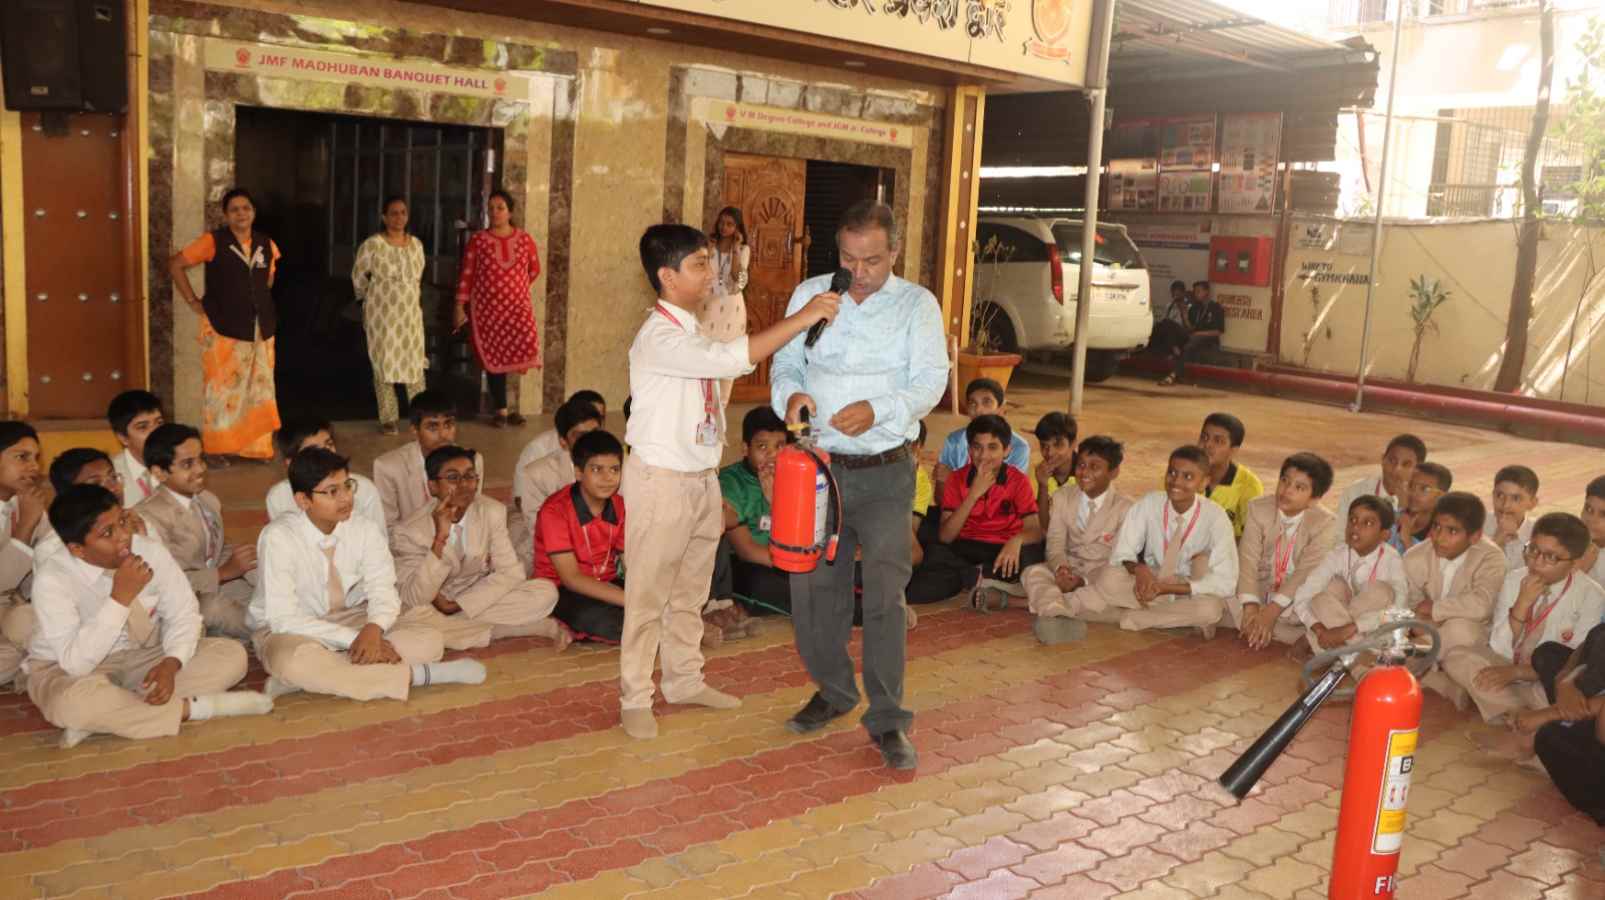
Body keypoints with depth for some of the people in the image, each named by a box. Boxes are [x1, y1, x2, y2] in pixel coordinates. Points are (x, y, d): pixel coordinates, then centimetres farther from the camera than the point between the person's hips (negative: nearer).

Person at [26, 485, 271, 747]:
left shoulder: (150, 551, -16)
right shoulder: (54, 578, -25)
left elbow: (184, 614, -5)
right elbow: (76, 662, -31)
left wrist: (171, 664, -25)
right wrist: (121, 597, -37)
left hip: (141, 658, 5)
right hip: (67, 669, -4)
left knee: (231, 654, -15)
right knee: (72, 702, -40)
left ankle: (104, 719, -22)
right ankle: (192, 708, -22)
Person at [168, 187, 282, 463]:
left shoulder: (266, 244, 6)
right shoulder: (213, 241, -9)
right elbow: (175, 265, -8)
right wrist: (193, 302, -8)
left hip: (260, 328, 5)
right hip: (223, 327, -5)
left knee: (259, 388, 8)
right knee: (223, 389, -1)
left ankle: (257, 446, 17)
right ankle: (218, 448, 9)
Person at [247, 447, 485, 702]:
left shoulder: (365, 531, -10)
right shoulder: (279, 537, -23)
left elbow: (384, 592, -11)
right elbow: (284, 618, -26)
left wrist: (373, 629, -34)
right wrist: (353, 639, -31)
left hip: (347, 620, 4)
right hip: (288, 631, -4)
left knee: (428, 642, -17)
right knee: (294, 661, -41)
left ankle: (317, 677, -25)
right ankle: (414, 675, -27)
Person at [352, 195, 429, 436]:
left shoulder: (416, 244, 6)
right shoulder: (372, 244, -8)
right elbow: (358, 276, 1)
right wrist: (370, 300, 9)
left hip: (411, 313, 4)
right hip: (382, 314, -3)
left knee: (415, 362, 3)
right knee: (384, 363, 0)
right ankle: (388, 418, 8)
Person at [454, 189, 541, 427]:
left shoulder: (524, 239, 4)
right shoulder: (477, 240, 0)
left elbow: (534, 269, 17)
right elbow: (466, 275, -1)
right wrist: (460, 307, -6)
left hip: (517, 305, 1)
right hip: (486, 308, -1)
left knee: (522, 350, -13)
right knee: (493, 357, 1)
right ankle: (501, 410, 9)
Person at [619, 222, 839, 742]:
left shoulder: (693, 331, 10)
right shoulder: (659, 338, -21)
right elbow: (732, 359, -33)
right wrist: (802, 318, -29)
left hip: (702, 478, 9)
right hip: (662, 480, -9)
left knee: (691, 590, 18)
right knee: (648, 594, 2)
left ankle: (684, 680, 32)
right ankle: (635, 699, 12)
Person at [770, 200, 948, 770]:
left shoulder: (916, 305, -1)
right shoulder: (809, 295, 6)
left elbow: (931, 380, -9)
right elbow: (785, 364, 8)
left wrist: (879, 410, -27)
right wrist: (790, 394, -16)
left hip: (885, 471, -3)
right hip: (818, 465, 3)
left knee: (885, 592, -6)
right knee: (813, 586, 10)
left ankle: (887, 719, 6)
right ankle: (833, 691, 32)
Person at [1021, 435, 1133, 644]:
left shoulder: (1125, 508, -5)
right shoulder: (1062, 497, 6)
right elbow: (1055, 543, 0)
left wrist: (1083, 581, -25)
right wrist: (1061, 568, -23)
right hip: (1067, 570, 3)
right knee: (1033, 572, -25)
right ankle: (1059, 617, -55)